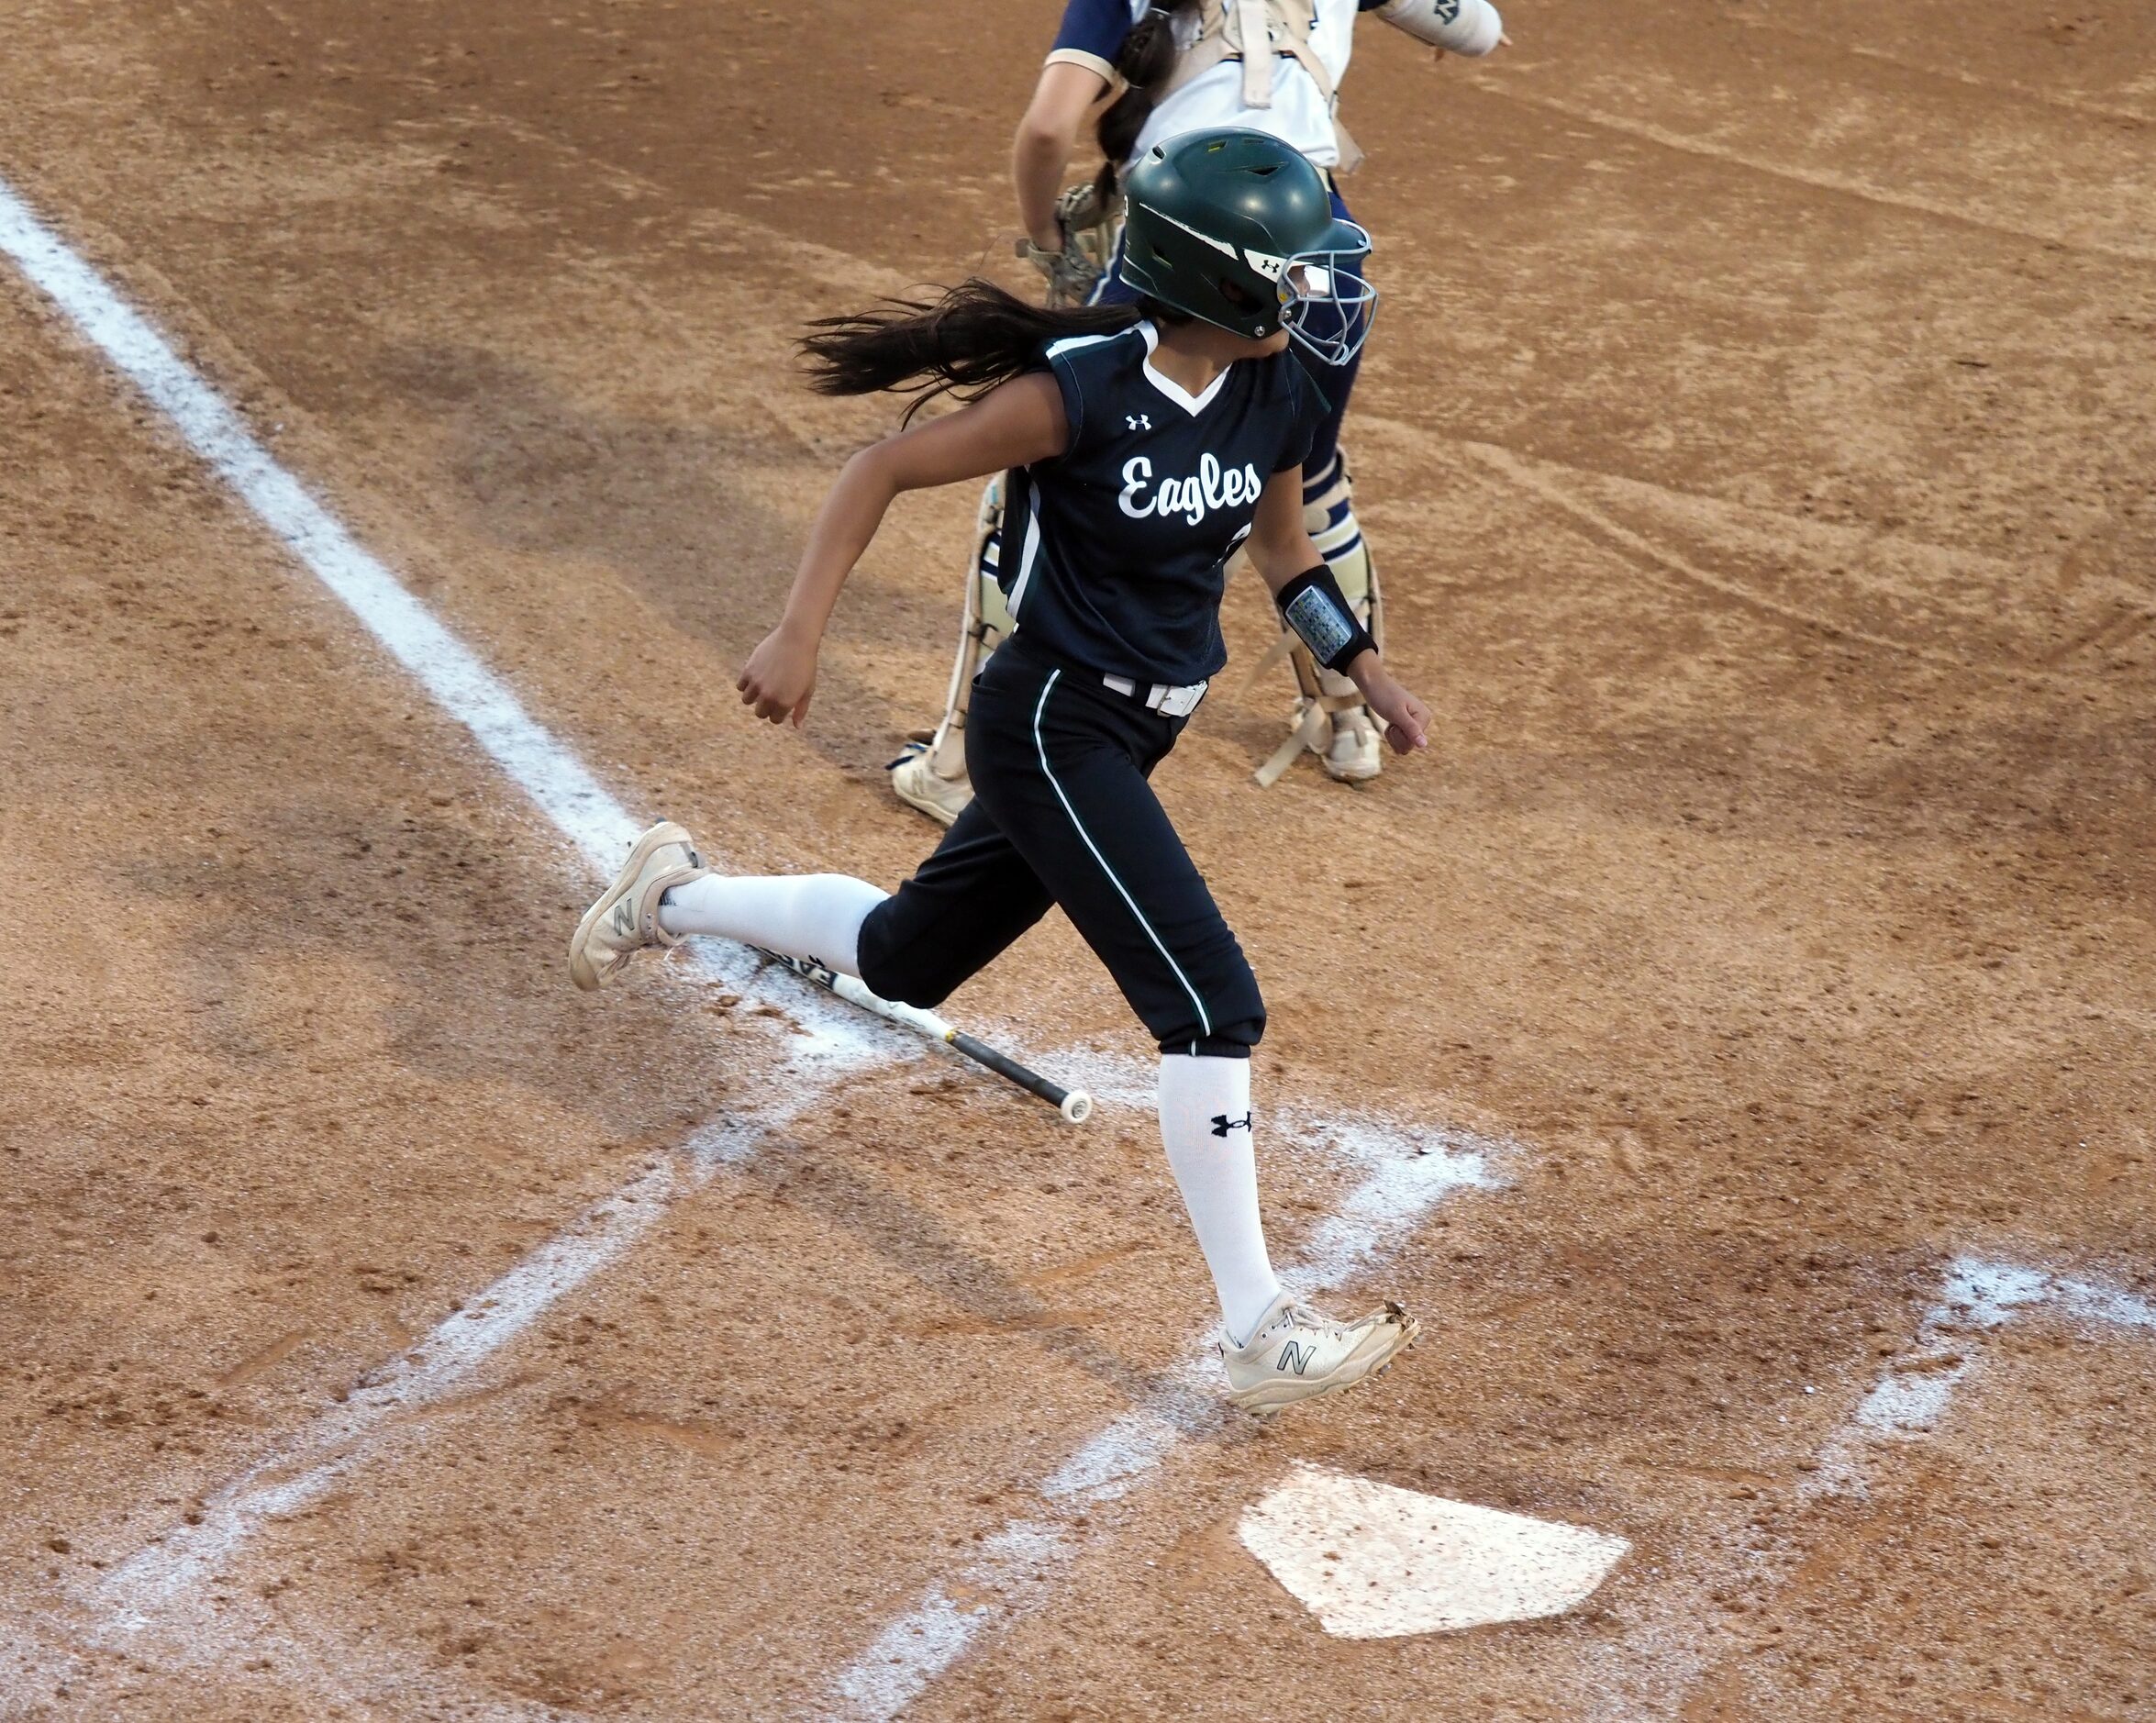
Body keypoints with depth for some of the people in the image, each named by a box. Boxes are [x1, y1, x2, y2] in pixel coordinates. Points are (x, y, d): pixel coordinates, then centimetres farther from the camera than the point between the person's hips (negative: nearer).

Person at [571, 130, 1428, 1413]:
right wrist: (799, 638, -19)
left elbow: (1283, 549, 19)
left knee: (903, 962, 22)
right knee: (1213, 1004, -14)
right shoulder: (1084, 394, -23)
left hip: (1131, 741, 8)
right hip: (1052, 731, -8)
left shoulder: (1276, 401, -1)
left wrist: (1367, 671, 13)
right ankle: (1260, 1333, -7)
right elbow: (883, 471, -15)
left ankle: (677, 895, 44)